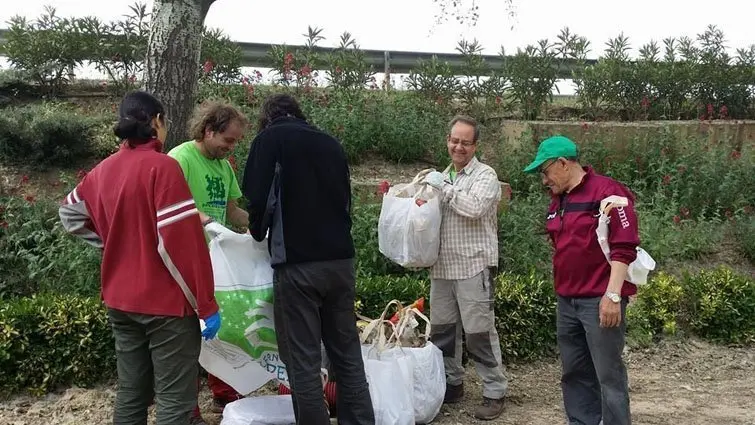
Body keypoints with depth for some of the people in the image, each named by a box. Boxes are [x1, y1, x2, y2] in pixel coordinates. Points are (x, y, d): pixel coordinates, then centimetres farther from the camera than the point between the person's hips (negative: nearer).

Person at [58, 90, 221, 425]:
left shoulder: (103, 170, 6)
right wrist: (206, 305, -15)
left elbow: (69, 213, 24)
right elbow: (182, 242, -19)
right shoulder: (162, 166, -15)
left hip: (119, 301, 7)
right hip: (166, 302, -7)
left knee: (130, 394, 16)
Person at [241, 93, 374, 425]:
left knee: (303, 361, 1)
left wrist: (259, 233, 12)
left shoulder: (270, 138, 1)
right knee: (348, 354, 13)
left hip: (298, 264, -6)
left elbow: (259, 199, -6)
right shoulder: (331, 143, 17)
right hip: (341, 260, 6)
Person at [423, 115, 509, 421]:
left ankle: (495, 393, 8)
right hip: (442, 267, 7)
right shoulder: (442, 176, 18)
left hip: (474, 267, -7)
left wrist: (443, 186, -13)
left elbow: (474, 207, -21)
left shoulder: (485, 175, -4)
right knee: (442, 329, 13)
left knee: (479, 332, -3)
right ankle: (451, 384, 28)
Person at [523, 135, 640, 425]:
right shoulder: (558, 201, 15)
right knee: (574, 373, 13)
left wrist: (613, 294, -21)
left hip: (600, 301, -8)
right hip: (567, 301, 8)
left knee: (608, 375, -2)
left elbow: (624, 247, -17)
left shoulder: (607, 191, -11)